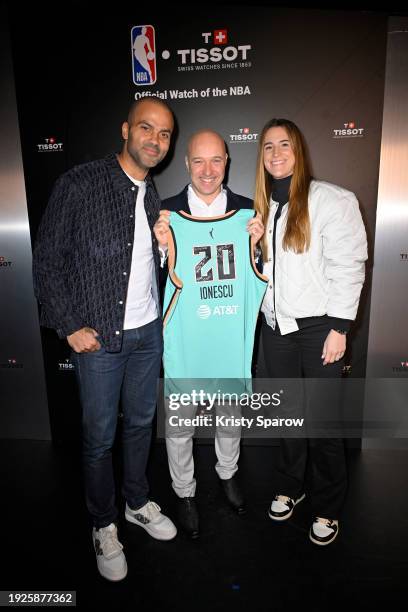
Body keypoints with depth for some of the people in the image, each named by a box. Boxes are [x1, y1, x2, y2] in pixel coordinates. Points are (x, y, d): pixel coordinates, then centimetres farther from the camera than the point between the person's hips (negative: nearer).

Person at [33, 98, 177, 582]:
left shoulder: (155, 197, 8)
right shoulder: (79, 185, -11)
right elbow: (47, 260, -9)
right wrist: (70, 326, -12)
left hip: (149, 332, 6)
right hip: (98, 337, -5)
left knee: (141, 422, 19)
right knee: (100, 436, 9)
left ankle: (138, 502, 41)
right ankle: (103, 525, 32)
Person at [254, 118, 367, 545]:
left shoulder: (332, 200, -7)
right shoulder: (263, 206, 10)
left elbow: (349, 267, -11)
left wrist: (338, 328, -13)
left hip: (318, 326, -4)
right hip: (275, 326, 5)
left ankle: (327, 508, 26)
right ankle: (289, 486, 37)